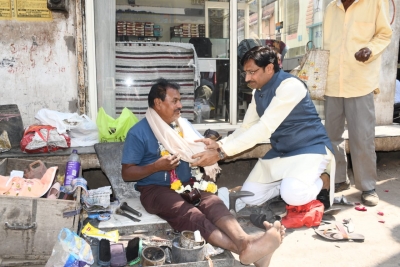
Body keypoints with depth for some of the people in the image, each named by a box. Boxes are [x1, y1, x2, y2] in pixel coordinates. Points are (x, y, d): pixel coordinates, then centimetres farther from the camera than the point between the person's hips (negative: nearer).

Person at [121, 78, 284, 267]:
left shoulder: (183, 124, 15)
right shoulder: (138, 132, -4)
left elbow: (202, 149, 21)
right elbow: (126, 173, -4)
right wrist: (156, 166, -20)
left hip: (187, 185, 5)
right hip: (155, 189, -5)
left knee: (212, 202, -30)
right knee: (189, 215, -35)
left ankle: (245, 241, -54)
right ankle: (242, 248, -55)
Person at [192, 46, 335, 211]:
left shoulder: (290, 86, -24)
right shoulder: (258, 92, 4)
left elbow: (264, 128, -31)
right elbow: (246, 128, 3)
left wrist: (221, 153, -34)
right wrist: (219, 144, -16)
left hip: (310, 148, -7)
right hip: (280, 152, 8)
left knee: (292, 195, -33)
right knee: (248, 198, 1)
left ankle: (322, 181, -1)